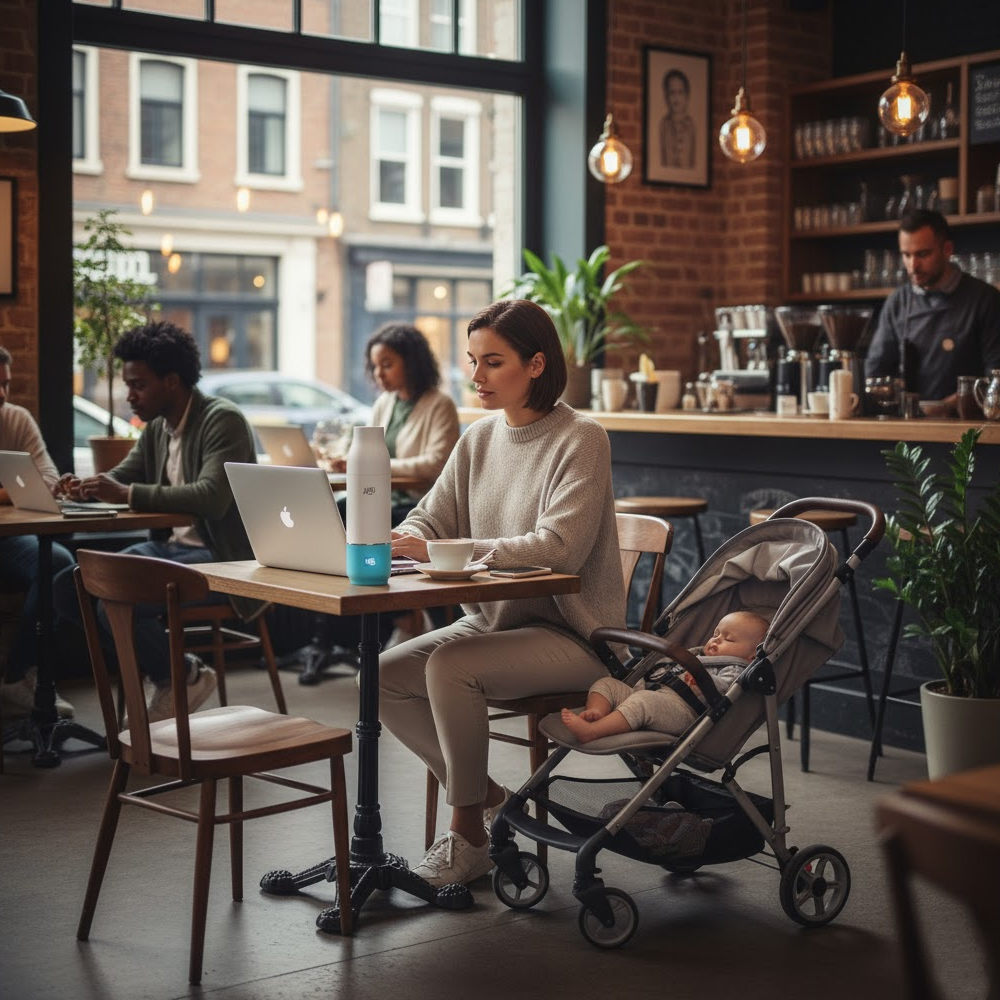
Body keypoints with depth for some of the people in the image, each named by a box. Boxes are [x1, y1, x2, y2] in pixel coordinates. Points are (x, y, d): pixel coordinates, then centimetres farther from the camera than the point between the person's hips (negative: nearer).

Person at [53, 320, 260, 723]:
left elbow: (212, 497, -28)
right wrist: (86, 486, -5)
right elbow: (122, 476, 20)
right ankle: (160, 662, 5)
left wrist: (129, 494, -30)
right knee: (67, 587, -4)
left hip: (219, 557, -9)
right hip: (169, 546, 9)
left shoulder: (223, 420, -15)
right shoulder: (156, 427, 10)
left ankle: (183, 675, -1)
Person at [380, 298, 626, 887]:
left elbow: (559, 547, -25)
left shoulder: (580, 440, -13)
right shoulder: (478, 441, 9)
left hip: (570, 633, -7)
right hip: (495, 618, 8)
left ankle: (469, 831, -10)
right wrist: (399, 543, -15)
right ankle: (487, 794, 7)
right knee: (385, 677, -9)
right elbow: (429, 520, 11)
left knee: (449, 666, -29)